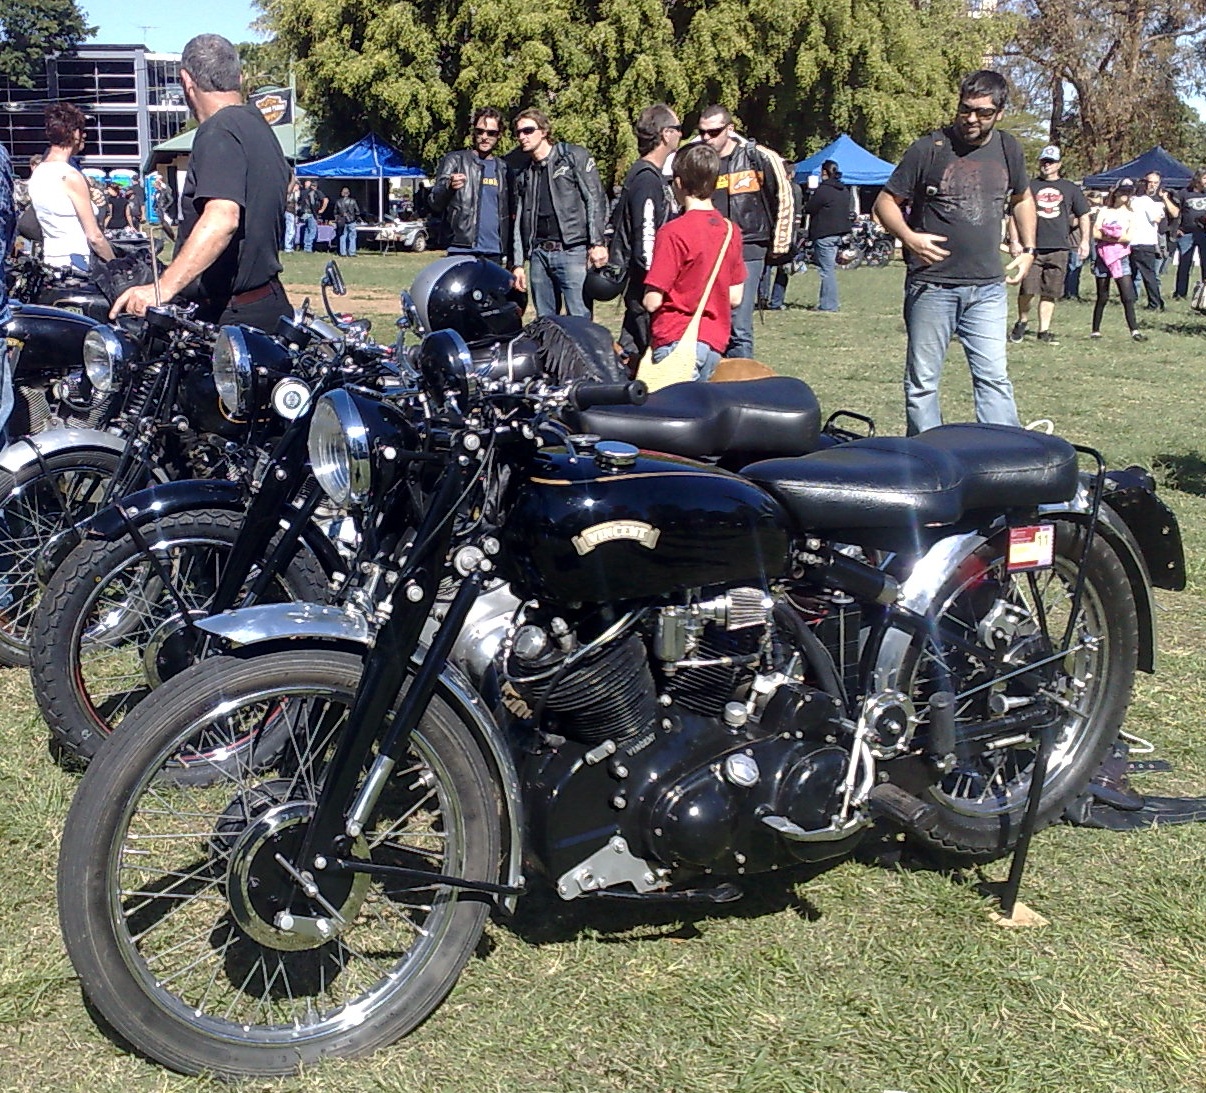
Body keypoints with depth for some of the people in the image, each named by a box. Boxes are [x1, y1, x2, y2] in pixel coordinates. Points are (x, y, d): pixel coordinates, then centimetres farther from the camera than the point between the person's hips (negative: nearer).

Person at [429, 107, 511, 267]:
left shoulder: (502, 168, 18)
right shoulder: (455, 160, 3)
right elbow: (434, 204, -5)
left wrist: (507, 252, 11)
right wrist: (448, 188, -26)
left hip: (494, 253, 5)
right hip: (463, 251, -5)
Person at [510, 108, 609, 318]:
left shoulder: (574, 156, 4)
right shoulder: (523, 173, 20)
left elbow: (596, 199, -3)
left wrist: (598, 243, -12)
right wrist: (518, 264, 14)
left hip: (572, 251, -5)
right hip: (539, 253, 5)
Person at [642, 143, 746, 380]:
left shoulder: (673, 232, -13)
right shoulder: (731, 230, 6)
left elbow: (653, 302, -13)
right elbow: (735, 298, 10)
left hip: (678, 341, -7)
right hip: (715, 342, 7)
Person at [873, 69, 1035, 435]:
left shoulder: (1008, 150, 8)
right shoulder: (928, 150, -5)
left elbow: (1022, 199, 26)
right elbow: (885, 202, -1)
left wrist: (1028, 250, 16)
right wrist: (910, 238, -19)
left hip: (988, 286, 3)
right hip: (931, 285, -3)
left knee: (994, 377, -1)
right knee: (923, 381, 3)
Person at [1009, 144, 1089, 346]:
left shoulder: (1071, 189, 14)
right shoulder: (1028, 187, 9)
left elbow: (1083, 216, 17)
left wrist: (1084, 241, 5)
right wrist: (1014, 241, -2)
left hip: (1059, 248, 2)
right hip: (1032, 247, -2)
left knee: (1050, 293, 3)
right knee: (1028, 289, -12)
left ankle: (1044, 331, 11)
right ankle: (1022, 321, 12)